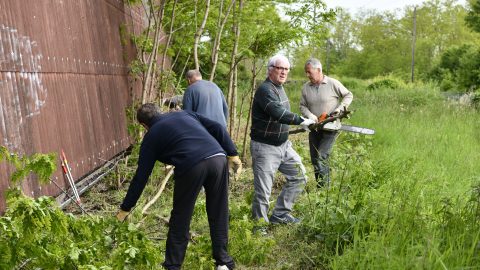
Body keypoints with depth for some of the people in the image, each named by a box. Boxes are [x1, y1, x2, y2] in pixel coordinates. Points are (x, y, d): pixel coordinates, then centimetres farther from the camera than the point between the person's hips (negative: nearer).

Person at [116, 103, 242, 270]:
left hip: (191, 166, -4)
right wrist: (233, 154, 19)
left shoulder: (151, 136, 19)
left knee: (180, 220, 15)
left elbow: (141, 177, 20)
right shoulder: (185, 114, 30)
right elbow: (217, 128, 18)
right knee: (219, 214, 18)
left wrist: (125, 208, 29)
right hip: (218, 158, 4)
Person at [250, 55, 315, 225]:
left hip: (283, 145, 9)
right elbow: (278, 113, -33)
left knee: (298, 176, 13)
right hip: (265, 148, -9)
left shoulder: (279, 88, 12)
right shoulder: (265, 89, -19)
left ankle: (280, 214, 23)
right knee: (263, 192, -3)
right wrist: (301, 121, -30)